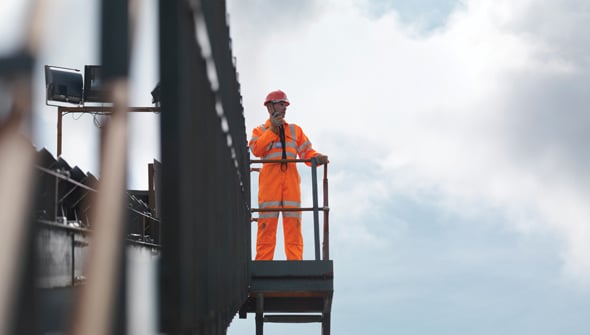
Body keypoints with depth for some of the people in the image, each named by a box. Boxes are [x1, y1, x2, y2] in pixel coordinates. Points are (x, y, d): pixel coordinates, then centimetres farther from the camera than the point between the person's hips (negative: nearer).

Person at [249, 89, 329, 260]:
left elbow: (306, 151, 12)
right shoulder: (260, 131, 17)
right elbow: (256, 150, -3)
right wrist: (272, 129, -5)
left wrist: (317, 157, -9)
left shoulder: (295, 130, 24)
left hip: (291, 178, 2)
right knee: (267, 224, -8)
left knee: (293, 224, -4)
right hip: (269, 180, -2)